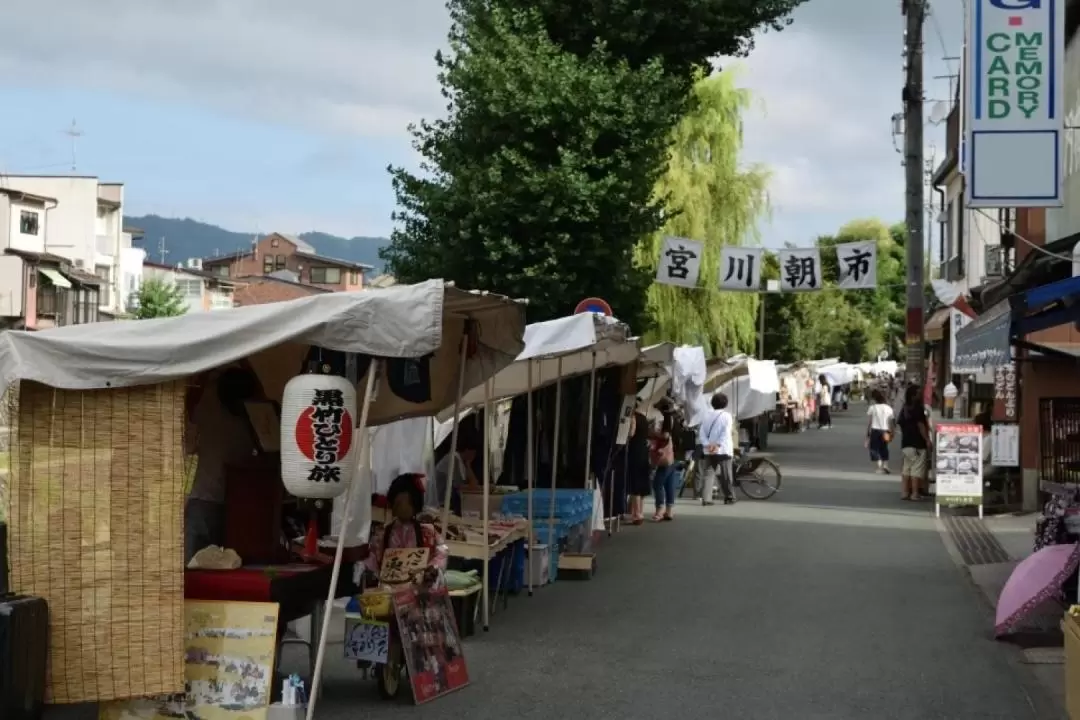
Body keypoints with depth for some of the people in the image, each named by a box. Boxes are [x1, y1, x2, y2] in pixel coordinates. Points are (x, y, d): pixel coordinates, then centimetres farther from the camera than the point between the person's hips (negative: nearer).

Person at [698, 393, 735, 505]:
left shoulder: (707, 415, 8)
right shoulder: (726, 415, -4)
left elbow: (701, 432, 0)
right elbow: (726, 433, -17)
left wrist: (707, 444, -9)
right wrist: (718, 445, -21)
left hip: (708, 450, 3)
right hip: (723, 450, -3)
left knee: (708, 474, 0)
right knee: (725, 475, 7)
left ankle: (706, 498, -11)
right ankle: (729, 497, 15)